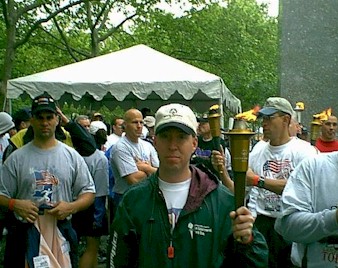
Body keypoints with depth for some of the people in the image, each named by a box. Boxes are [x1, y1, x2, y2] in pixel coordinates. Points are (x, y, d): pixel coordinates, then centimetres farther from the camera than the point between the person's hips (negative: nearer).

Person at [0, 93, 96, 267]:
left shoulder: (72, 156, 4)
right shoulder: (16, 158, 2)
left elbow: (88, 192, 6)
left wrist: (71, 207, -12)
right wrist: (14, 204, -17)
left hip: (61, 233, 1)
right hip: (24, 233, -1)